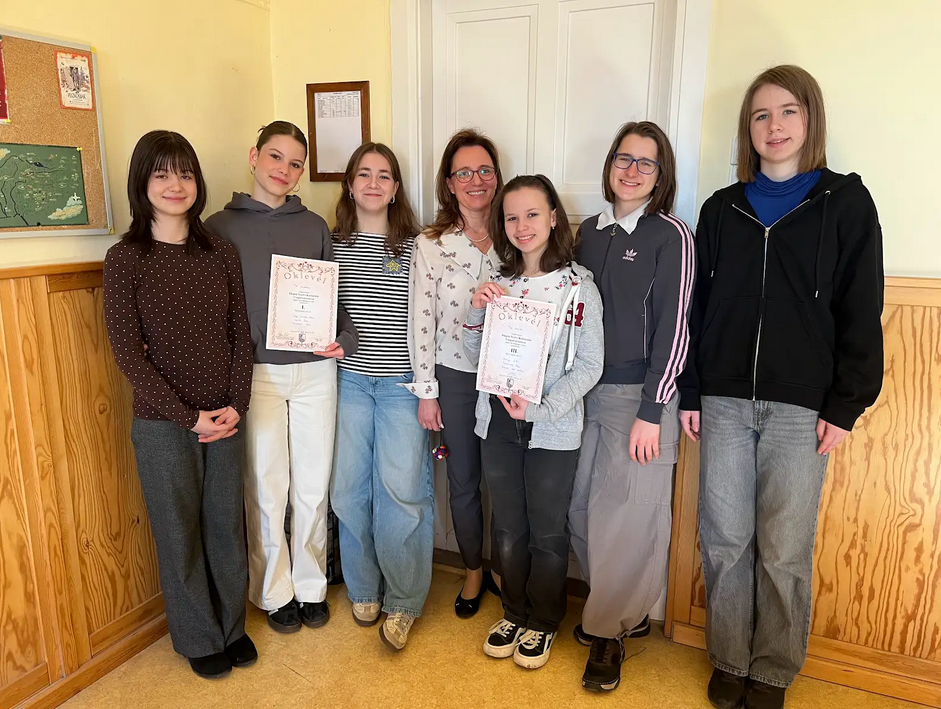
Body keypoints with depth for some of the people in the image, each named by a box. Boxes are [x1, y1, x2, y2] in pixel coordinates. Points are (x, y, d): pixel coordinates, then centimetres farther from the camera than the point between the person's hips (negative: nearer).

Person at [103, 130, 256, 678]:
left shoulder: (222, 253, 3)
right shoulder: (126, 259, -6)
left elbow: (240, 335, 3)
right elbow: (128, 352, -9)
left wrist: (237, 405, -7)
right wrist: (187, 415, -13)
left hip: (225, 418, 3)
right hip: (163, 423, -2)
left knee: (227, 524, 14)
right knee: (180, 532, 12)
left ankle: (232, 625, 36)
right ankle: (199, 638, 33)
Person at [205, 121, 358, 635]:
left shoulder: (314, 226, 9)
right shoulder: (221, 227, 2)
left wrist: (344, 337, -6)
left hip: (315, 369, 2)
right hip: (256, 373, -2)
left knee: (313, 487, 9)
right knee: (266, 489, 5)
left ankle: (311, 585, 29)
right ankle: (275, 592, 26)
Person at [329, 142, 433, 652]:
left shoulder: (416, 247, 1)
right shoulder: (332, 243, 7)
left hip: (401, 382, -2)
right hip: (348, 378, 2)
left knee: (402, 489, -5)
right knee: (350, 486, 6)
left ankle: (402, 602, 14)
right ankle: (363, 589, 27)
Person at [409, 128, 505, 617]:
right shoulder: (431, 245, -5)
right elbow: (422, 320, -4)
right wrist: (426, 392, -5)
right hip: (454, 378, -1)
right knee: (463, 481, 13)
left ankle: (501, 568, 35)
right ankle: (473, 570, 35)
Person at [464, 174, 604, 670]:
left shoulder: (578, 285, -8)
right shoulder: (499, 284, 4)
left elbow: (589, 366, -10)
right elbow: (476, 356, 8)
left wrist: (541, 407, -21)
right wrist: (476, 312, -10)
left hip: (553, 429, -3)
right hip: (498, 423, 4)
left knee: (547, 532, 12)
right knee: (508, 527, 17)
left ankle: (543, 623, 34)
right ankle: (514, 613, 39)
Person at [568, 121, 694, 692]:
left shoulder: (671, 236, -6)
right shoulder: (590, 231, 11)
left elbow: (672, 327, -10)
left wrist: (651, 411, -13)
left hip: (640, 395, -5)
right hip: (587, 390, 6)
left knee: (627, 517, 1)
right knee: (582, 510, 9)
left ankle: (607, 632, 22)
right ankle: (628, 613, 30)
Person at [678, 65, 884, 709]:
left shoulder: (845, 203, 2)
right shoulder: (722, 209, 10)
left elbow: (860, 313, -1)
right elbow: (699, 307, 9)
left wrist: (845, 406, -6)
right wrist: (690, 393, 5)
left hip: (801, 408, -2)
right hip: (724, 402, 3)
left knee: (784, 551, 5)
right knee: (725, 541, 8)